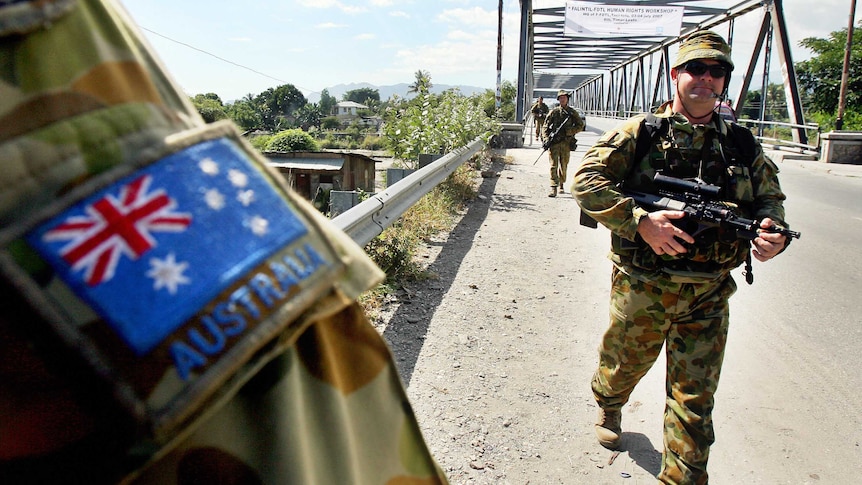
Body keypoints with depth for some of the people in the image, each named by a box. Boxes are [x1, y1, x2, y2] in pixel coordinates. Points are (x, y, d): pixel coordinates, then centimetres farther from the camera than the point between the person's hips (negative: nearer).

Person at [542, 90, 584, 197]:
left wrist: (569, 131, -8)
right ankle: (553, 188, -13)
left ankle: (561, 184, 28)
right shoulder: (554, 112, 7)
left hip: (566, 143, 1)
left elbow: (581, 125, 8)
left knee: (564, 165, 8)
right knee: (553, 165, -9)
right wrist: (546, 139, -10)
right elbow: (545, 126, 5)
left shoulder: (572, 112, 9)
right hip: (553, 142, -1)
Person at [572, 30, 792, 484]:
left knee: (695, 402, 7)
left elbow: (769, 197, 15)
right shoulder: (641, 132, -5)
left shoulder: (741, 145, 7)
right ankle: (607, 406, 55)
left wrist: (774, 232, -10)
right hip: (641, 288, -2)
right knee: (624, 365, 21)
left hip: (707, 296, 2)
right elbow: (586, 180, -13)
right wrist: (640, 220, -24)